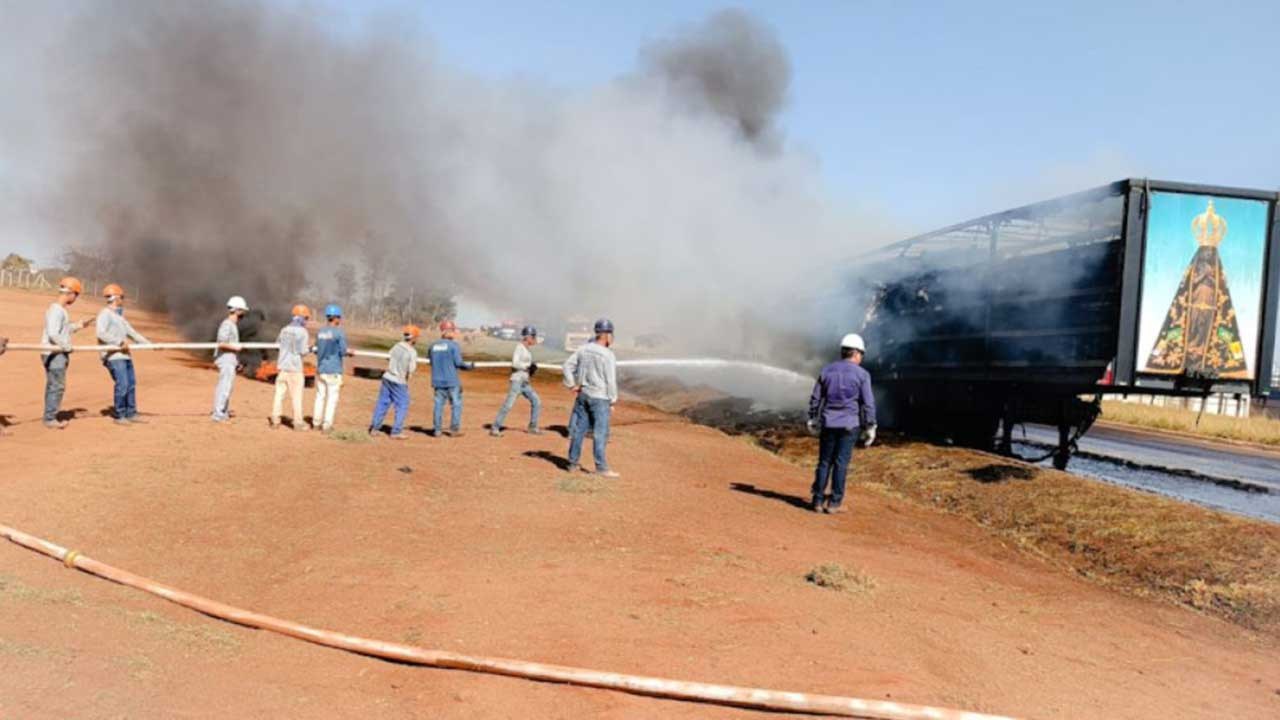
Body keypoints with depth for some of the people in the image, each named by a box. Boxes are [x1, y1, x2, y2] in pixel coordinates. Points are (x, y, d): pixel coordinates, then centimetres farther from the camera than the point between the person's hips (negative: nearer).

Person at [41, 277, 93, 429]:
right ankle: (50, 419, -1)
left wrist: (78, 326, 23)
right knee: (57, 386, -6)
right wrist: (67, 346, -16)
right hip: (55, 354, -11)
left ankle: (50, 417, 22)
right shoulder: (56, 310, -17)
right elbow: (53, 334, -25)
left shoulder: (61, 310, 14)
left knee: (53, 385, 15)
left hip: (59, 353, 11)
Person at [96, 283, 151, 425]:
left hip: (125, 355, 9)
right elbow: (101, 334, -21)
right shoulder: (105, 314, -7)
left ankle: (131, 414, 14)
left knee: (131, 383, 8)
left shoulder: (119, 316, 22)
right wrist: (120, 342, -22)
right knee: (122, 384, -12)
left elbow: (132, 333, 25)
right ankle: (119, 416, -3)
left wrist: (149, 344, 20)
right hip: (113, 356, -9)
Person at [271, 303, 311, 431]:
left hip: (282, 366, 6)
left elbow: (277, 345, 16)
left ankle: (275, 420, 14)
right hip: (294, 368, -6)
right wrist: (310, 347, 7)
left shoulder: (284, 330, 7)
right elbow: (303, 351, -13)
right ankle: (298, 423, 3)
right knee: (296, 396, -1)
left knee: (279, 393, 11)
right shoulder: (302, 332, -11)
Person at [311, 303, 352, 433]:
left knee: (320, 396, 16)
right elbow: (343, 351, -15)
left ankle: (316, 423, 24)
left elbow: (319, 350, 13)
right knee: (332, 398, 2)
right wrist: (348, 353, 8)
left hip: (320, 369, 5)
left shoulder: (320, 332, 6)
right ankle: (326, 425, 2)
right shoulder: (340, 332, -11)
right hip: (333, 371, -5)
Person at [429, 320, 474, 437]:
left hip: (437, 380, 5)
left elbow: (432, 362, 13)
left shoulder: (433, 346, 7)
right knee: (456, 405, 4)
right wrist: (470, 366, 3)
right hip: (452, 380, -5)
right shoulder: (453, 345, -10)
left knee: (438, 404, 9)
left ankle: (436, 430, 9)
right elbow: (458, 363, -13)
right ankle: (454, 430, 4)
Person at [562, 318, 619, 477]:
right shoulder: (608, 355, -16)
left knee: (579, 429, 12)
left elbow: (568, 365, 7)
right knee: (600, 433, -2)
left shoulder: (583, 349, 2)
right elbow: (611, 381, -14)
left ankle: (573, 463, 20)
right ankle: (602, 469, 2)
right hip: (600, 398, -6)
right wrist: (612, 401, -5)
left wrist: (572, 385, 9)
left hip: (583, 395, 6)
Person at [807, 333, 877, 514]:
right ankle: (834, 503, 3)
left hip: (828, 423, 3)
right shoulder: (862, 374, -5)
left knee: (824, 462, 9)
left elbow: (815, 399, 9)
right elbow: (868, 404, -6)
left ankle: (818, 501, 9)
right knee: (841, 463, 1)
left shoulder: (827, 371, 6)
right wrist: (870, 427, 1)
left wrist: (813, 420, 20)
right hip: (849, 424, -3)